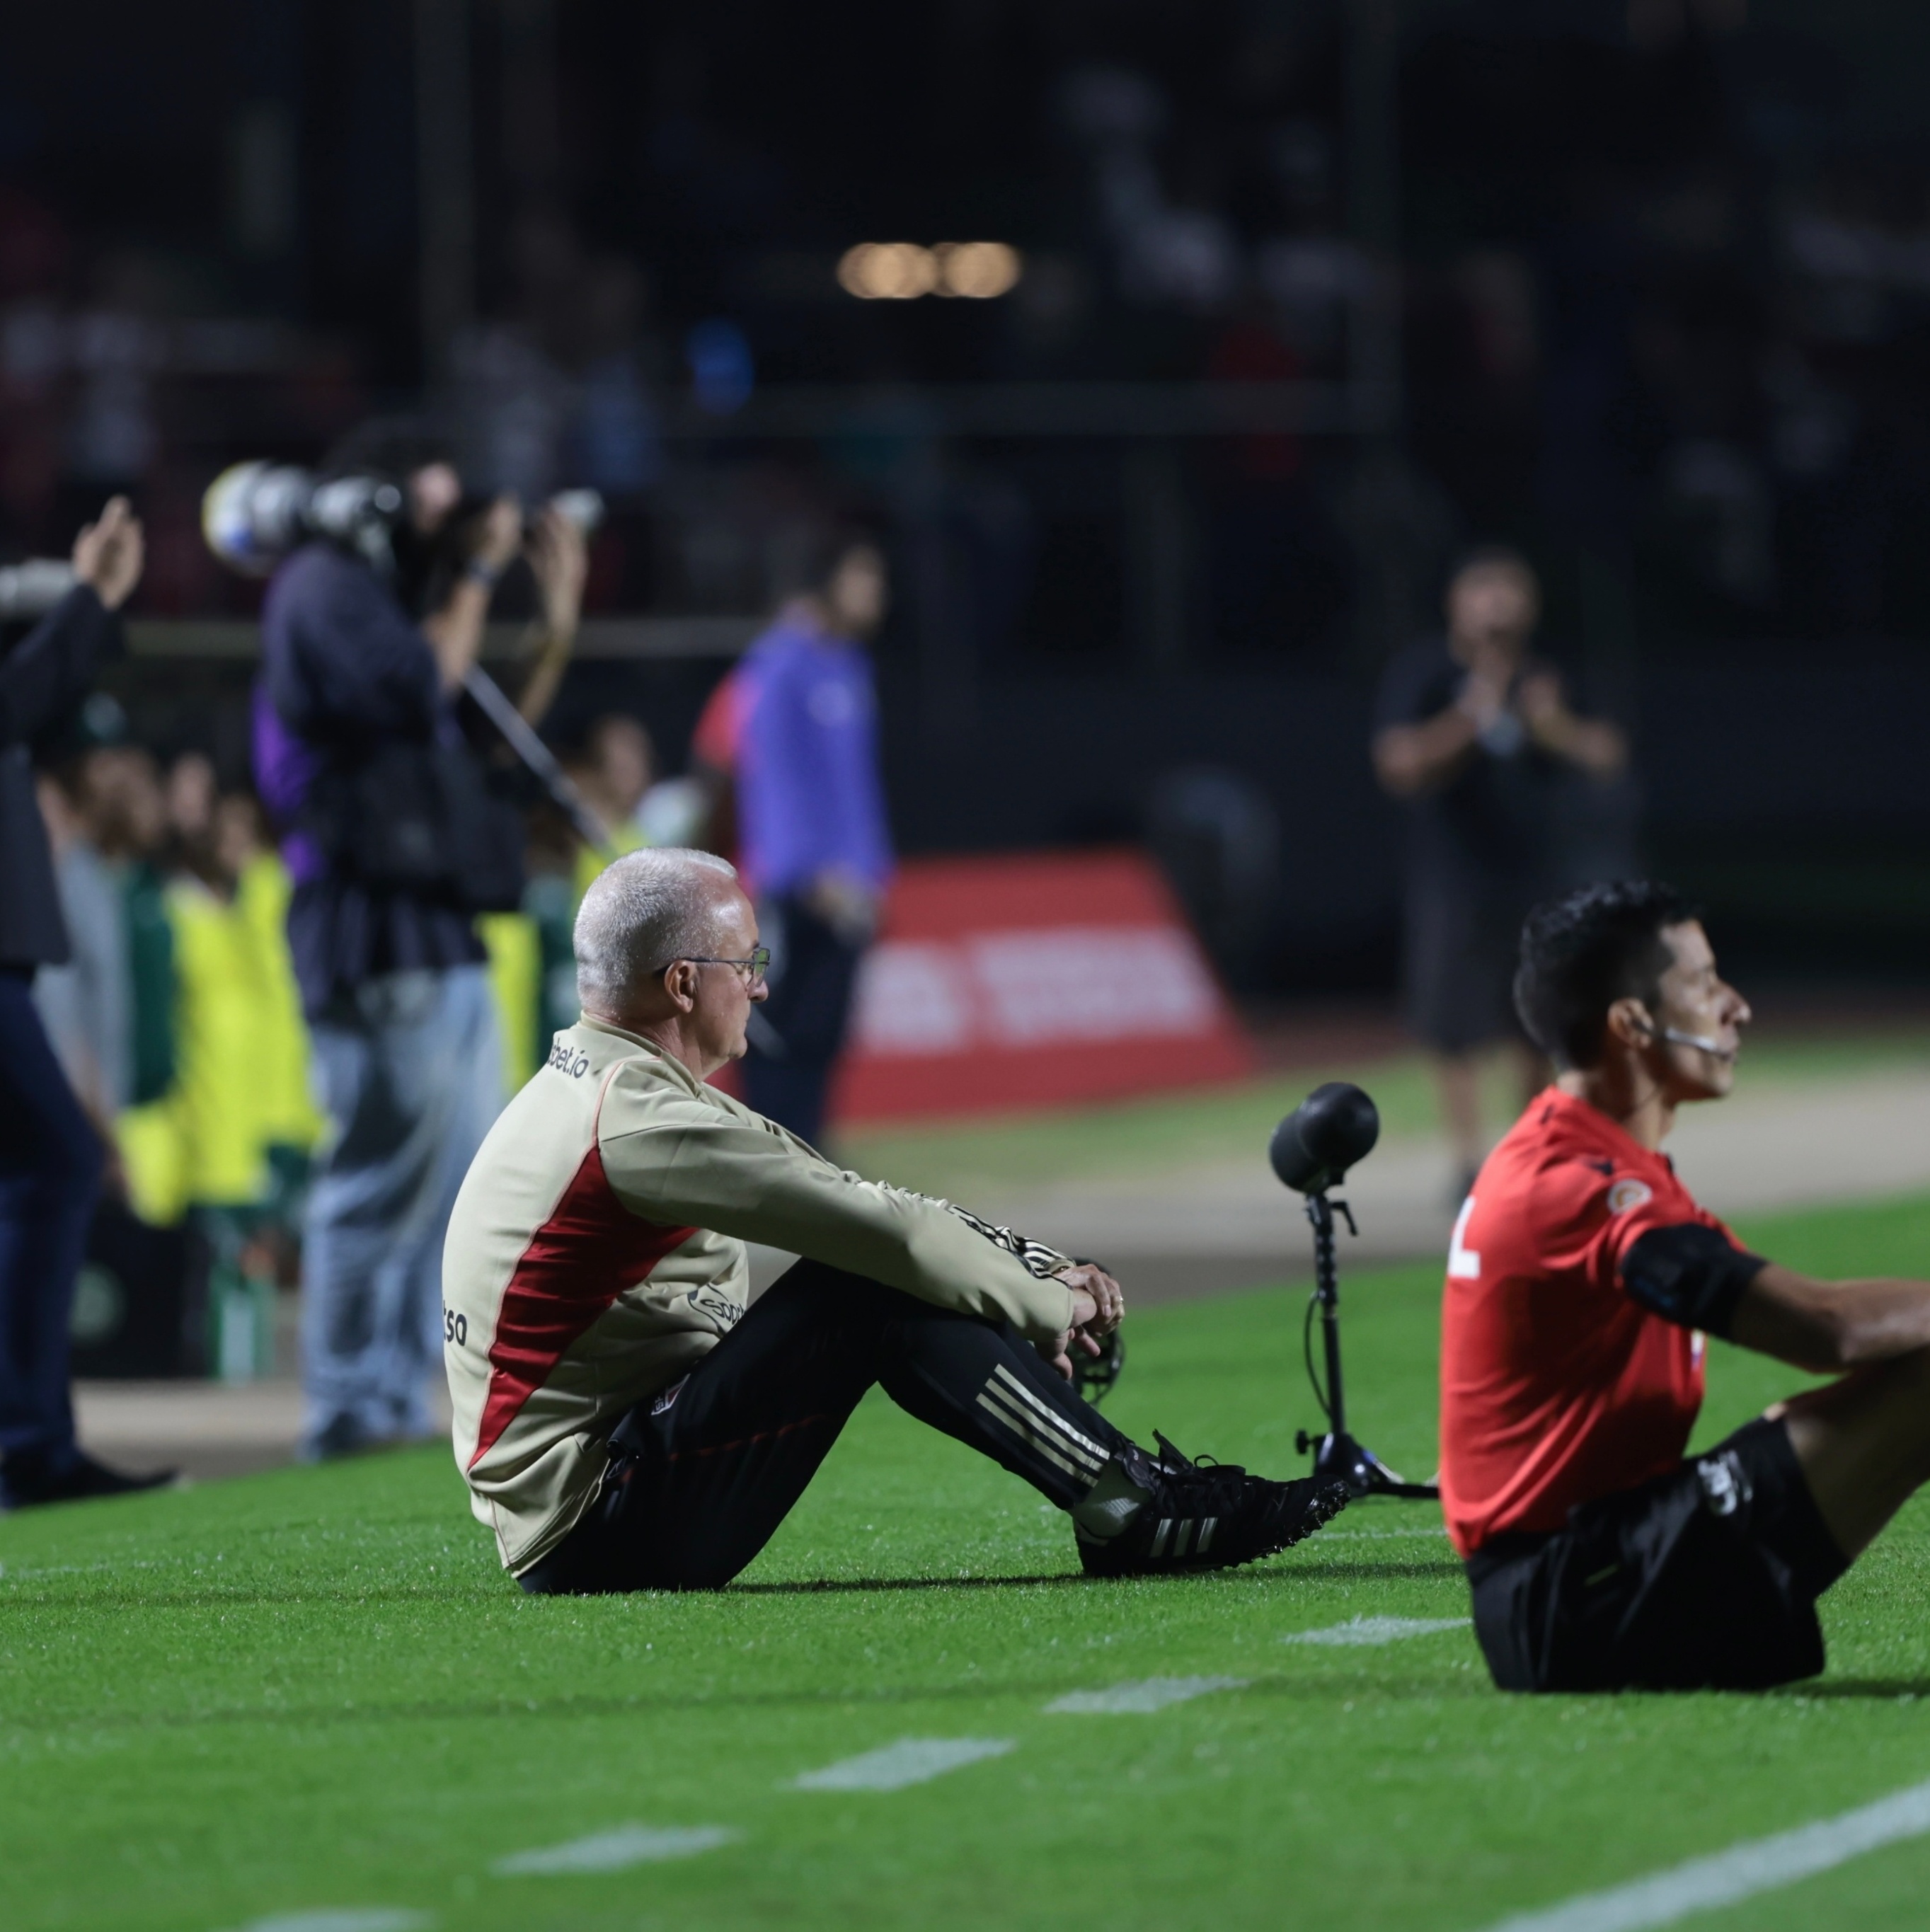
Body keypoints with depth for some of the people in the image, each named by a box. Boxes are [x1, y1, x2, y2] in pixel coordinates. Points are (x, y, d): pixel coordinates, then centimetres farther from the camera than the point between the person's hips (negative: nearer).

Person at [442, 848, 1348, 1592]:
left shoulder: (600, 1089, 15)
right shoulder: (638, 1121, -18)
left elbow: (859, 1203, 13)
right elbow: (880, 1227, -18)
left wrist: (1039, 1271, 3)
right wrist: (1048, 1306, -5)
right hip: (597, 1531, -10)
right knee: (876, 1292, -18)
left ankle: (1133, 1497, 2)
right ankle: (1136, 1511, -14)